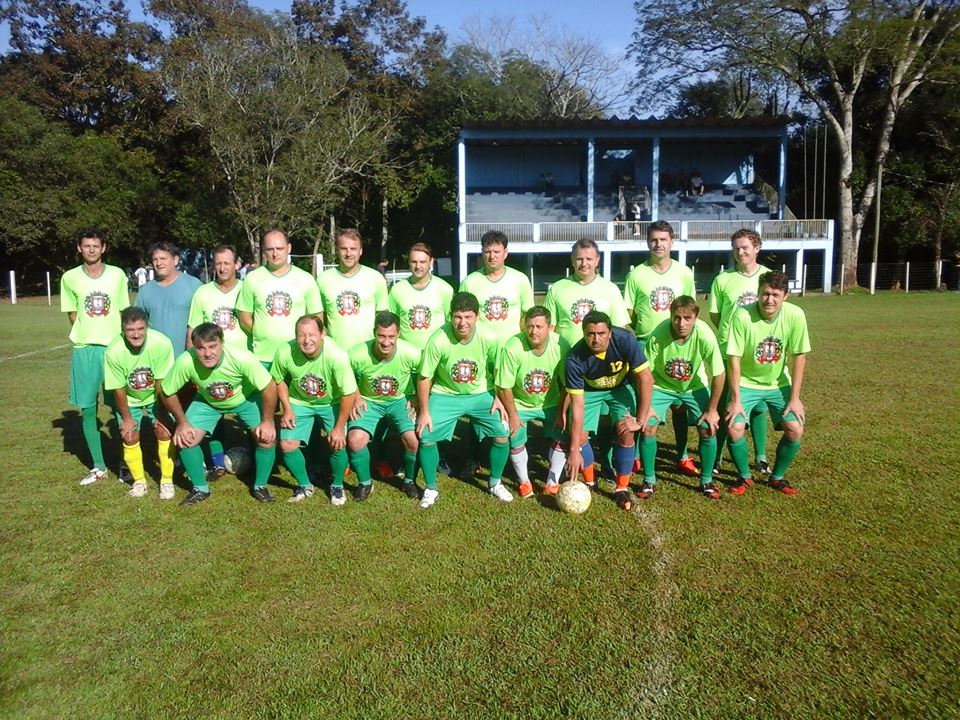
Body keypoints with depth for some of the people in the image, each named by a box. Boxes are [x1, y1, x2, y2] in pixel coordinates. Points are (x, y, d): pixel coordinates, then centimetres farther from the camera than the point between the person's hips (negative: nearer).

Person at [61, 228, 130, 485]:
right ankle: (99, 466, 16)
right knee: (87, 408, 4)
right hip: (84, 349, 1)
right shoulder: (70, 278, 2)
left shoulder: (117, 275, 2)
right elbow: (73, 316, 9)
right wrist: (88, 335, 2)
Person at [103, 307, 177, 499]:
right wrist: (127, 418, -7)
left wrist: (160, 413, -13)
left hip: (156, 396, 0)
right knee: (129, 437, -3)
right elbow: (119, 390, -17)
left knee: (164, 432, -9)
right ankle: (139, 481, 18)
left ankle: (167, 481, 8)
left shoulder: (162, 344, -33)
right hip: (130, 399, 0)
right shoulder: (114, 352, -31)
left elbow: (161, 382, -20)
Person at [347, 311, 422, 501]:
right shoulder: (358, 355, -25)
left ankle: (409, 480, 10)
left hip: (401, 400, 0)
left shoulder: (411, 354, -25)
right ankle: (365, 482, 6)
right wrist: (355, 397, -10)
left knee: (414, 439, -21)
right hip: (369, 401, 0)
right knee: (355, 439, -22)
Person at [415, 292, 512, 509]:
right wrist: (424, 411, -10)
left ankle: (495, 483, 17)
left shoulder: (489, 339, -20)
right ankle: (431, 489, 9)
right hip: (445, 395, -1)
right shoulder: (438, 340, -25)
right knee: (425, 436, -15)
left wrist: (499, 398, -6)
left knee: (502, 434, -10)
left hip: (481, 394, 1)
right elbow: (424, 378, -13)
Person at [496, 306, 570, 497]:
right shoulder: (512, 347, -28)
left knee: (561, 437, -7)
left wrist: (562, 412, -9)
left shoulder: (561, 346, -23)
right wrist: (512, 415, -14)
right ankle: (524, 481, 15)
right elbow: (504, 387, -18)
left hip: (550, 404, 2)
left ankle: (552, 482, 14)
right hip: (519, 404, -1)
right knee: (516, 440, -11)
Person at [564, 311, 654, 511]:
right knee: (580, 436, -10)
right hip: (590, 390, 0)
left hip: (621, 387, 0)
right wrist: (574, 450, -29)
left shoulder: (625, 340, -33)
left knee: (626, 433, -18)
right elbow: (577, 405, -29)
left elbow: (646, 378, -27)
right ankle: (589, 482, 17)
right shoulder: (575, 358, -31)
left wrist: (641, 419, -28)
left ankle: (622, 489, 1)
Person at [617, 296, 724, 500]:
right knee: (647, 427, -13)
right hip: (662, 386, -1)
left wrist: (712, 409, -11)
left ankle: (707, 481, 14)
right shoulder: (657, 335, -32)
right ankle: (649, 481, 6)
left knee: (708, 429, -8)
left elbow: (718, 375, -18)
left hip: (694, 387, 1)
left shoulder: (705, 336, -30)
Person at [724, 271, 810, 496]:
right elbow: (734, 359, -19)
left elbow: (798, 357, -9)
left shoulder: (795, 316, -18)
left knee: (795, 430, -9)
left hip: (779, 384, 2)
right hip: (746, 383, -2)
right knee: (735, 428, -18)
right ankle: (745, 477, 8)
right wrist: (735, 399, -18)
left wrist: (794, 398, -8)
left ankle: (777, 477, 17)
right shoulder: (742, 316, -25)